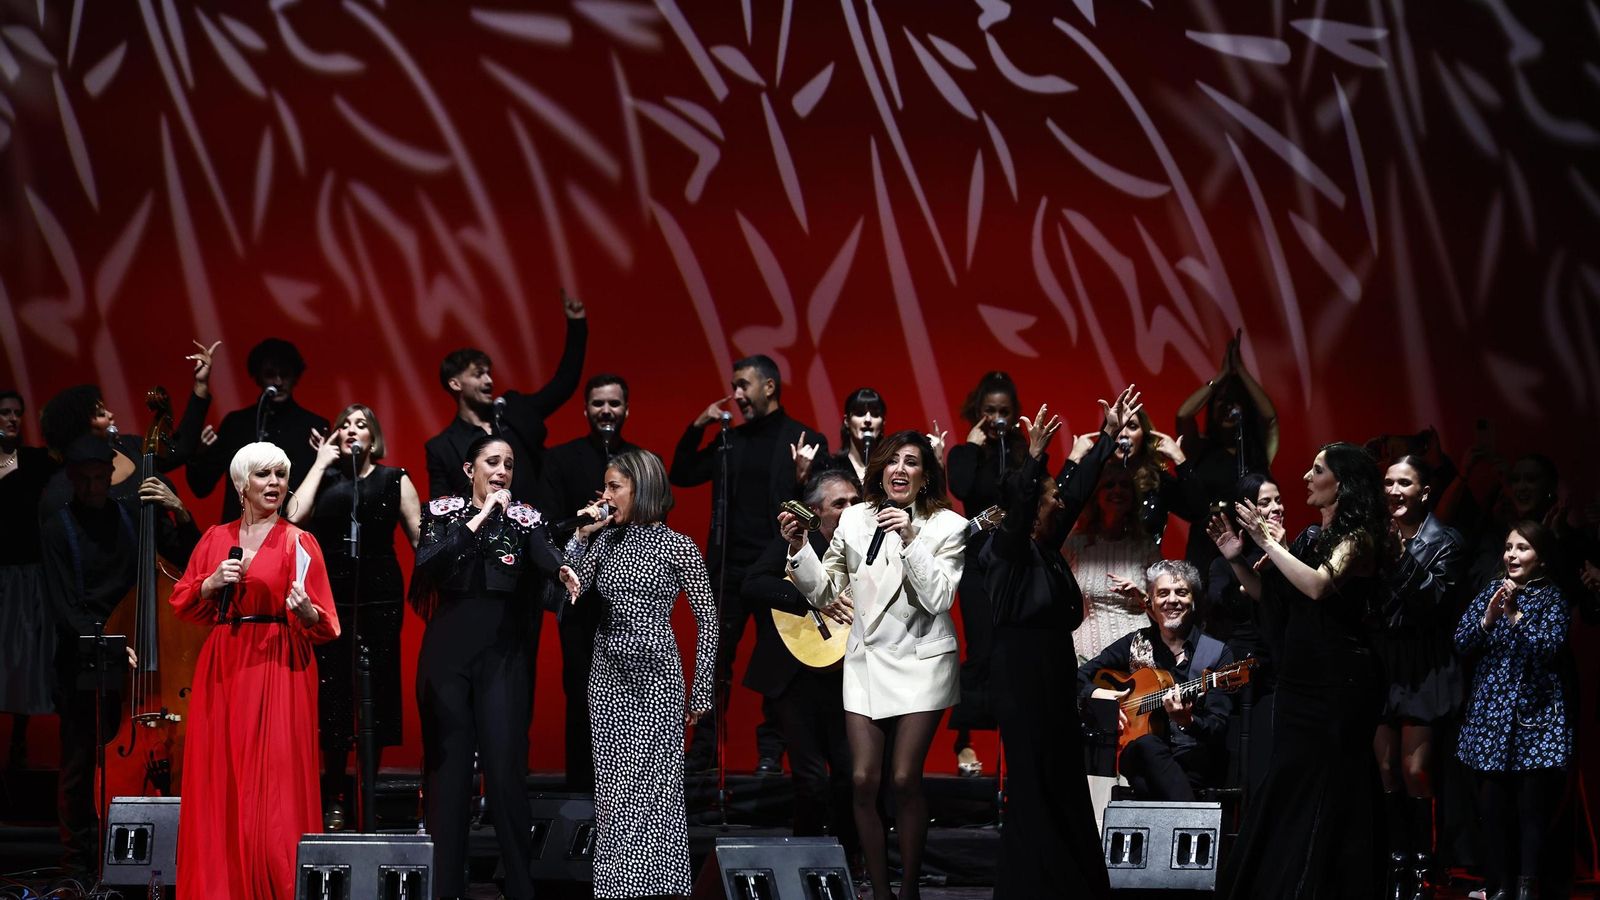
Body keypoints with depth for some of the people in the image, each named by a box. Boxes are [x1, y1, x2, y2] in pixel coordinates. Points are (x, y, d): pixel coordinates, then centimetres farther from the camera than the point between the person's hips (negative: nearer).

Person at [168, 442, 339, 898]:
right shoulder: (216, 538, 11)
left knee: (271, 787, -7)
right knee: (218, 783, 3)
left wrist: (305, 609, -25)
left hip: (277, 671, -4)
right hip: (221, 670, 4)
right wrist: (213, 583, -6)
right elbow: (182, 602, 12)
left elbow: (323, 625, -4)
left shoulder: (299, 543, 0)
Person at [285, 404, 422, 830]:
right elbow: (294, 516, -8)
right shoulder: (324, 479, 11)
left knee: (377, 691, 1)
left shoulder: (394, 480, 8)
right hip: (331, 597, 1)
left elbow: (421, 538, 5)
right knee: (332, 692, -1)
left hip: (380, 597, 0)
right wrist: (321, 464, -1)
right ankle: (333, 799, 8)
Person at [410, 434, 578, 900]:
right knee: (447, 761, 1)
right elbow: (427, 562, -12)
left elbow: (543, 555, -13)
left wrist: (562, 569, -36)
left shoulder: (525, 519, 7)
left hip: (504, 652, 0)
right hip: (448, 647, 0)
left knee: (506, 765, -5)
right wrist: (481, 517, -16)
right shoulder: (444, 512, 6)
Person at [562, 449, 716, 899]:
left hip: (655, 675, -4)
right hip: (608, 672, 5)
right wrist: (580, 536, -3)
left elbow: (706, 620, -2)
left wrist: (700, 691, -4)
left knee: (655, 784, -2)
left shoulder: (678, 547, -4)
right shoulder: (606, 540, 9)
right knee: (613, 786, 5)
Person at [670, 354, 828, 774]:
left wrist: (803, 478, -25)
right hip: (728, 566, 4)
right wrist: (697, 427, 3)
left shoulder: (805, 440, -2)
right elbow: (680, 476, 13)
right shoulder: (730, 440, 12)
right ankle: (703, 750, 11)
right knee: (715, 659, 6)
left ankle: (771, 752, 10)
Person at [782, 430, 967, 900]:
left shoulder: (947, 526, -4)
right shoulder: (855, 519, 5)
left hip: (921, 662, -3)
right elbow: (824, 591, 9)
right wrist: (798, 547, -5)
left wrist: (909, 539, -22)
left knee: (904, 779, -8)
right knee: (864, 780, -3)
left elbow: (939, 598, -15)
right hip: (866, 660, 3)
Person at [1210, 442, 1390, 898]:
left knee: (1324, 791, -5)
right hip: (1298, 678, 8)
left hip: (1337, 683, -8)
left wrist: (1268, 542, -18)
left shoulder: (1358, 537, -8)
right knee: (1288, 788, 8)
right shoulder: (1310, 536, 14)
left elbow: (1319, 586, -25)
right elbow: (1273, 599, 16)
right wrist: (1237, 560, 2)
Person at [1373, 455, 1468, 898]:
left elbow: (1437, 604, -13)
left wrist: (1406, 555, -18)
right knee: (1385, 769, 3)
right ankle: (1398, 864, 10)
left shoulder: (1444, 542, -3)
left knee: (1414, 771, -7)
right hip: (1381, 664, 4)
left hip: (1423, 669, -4)